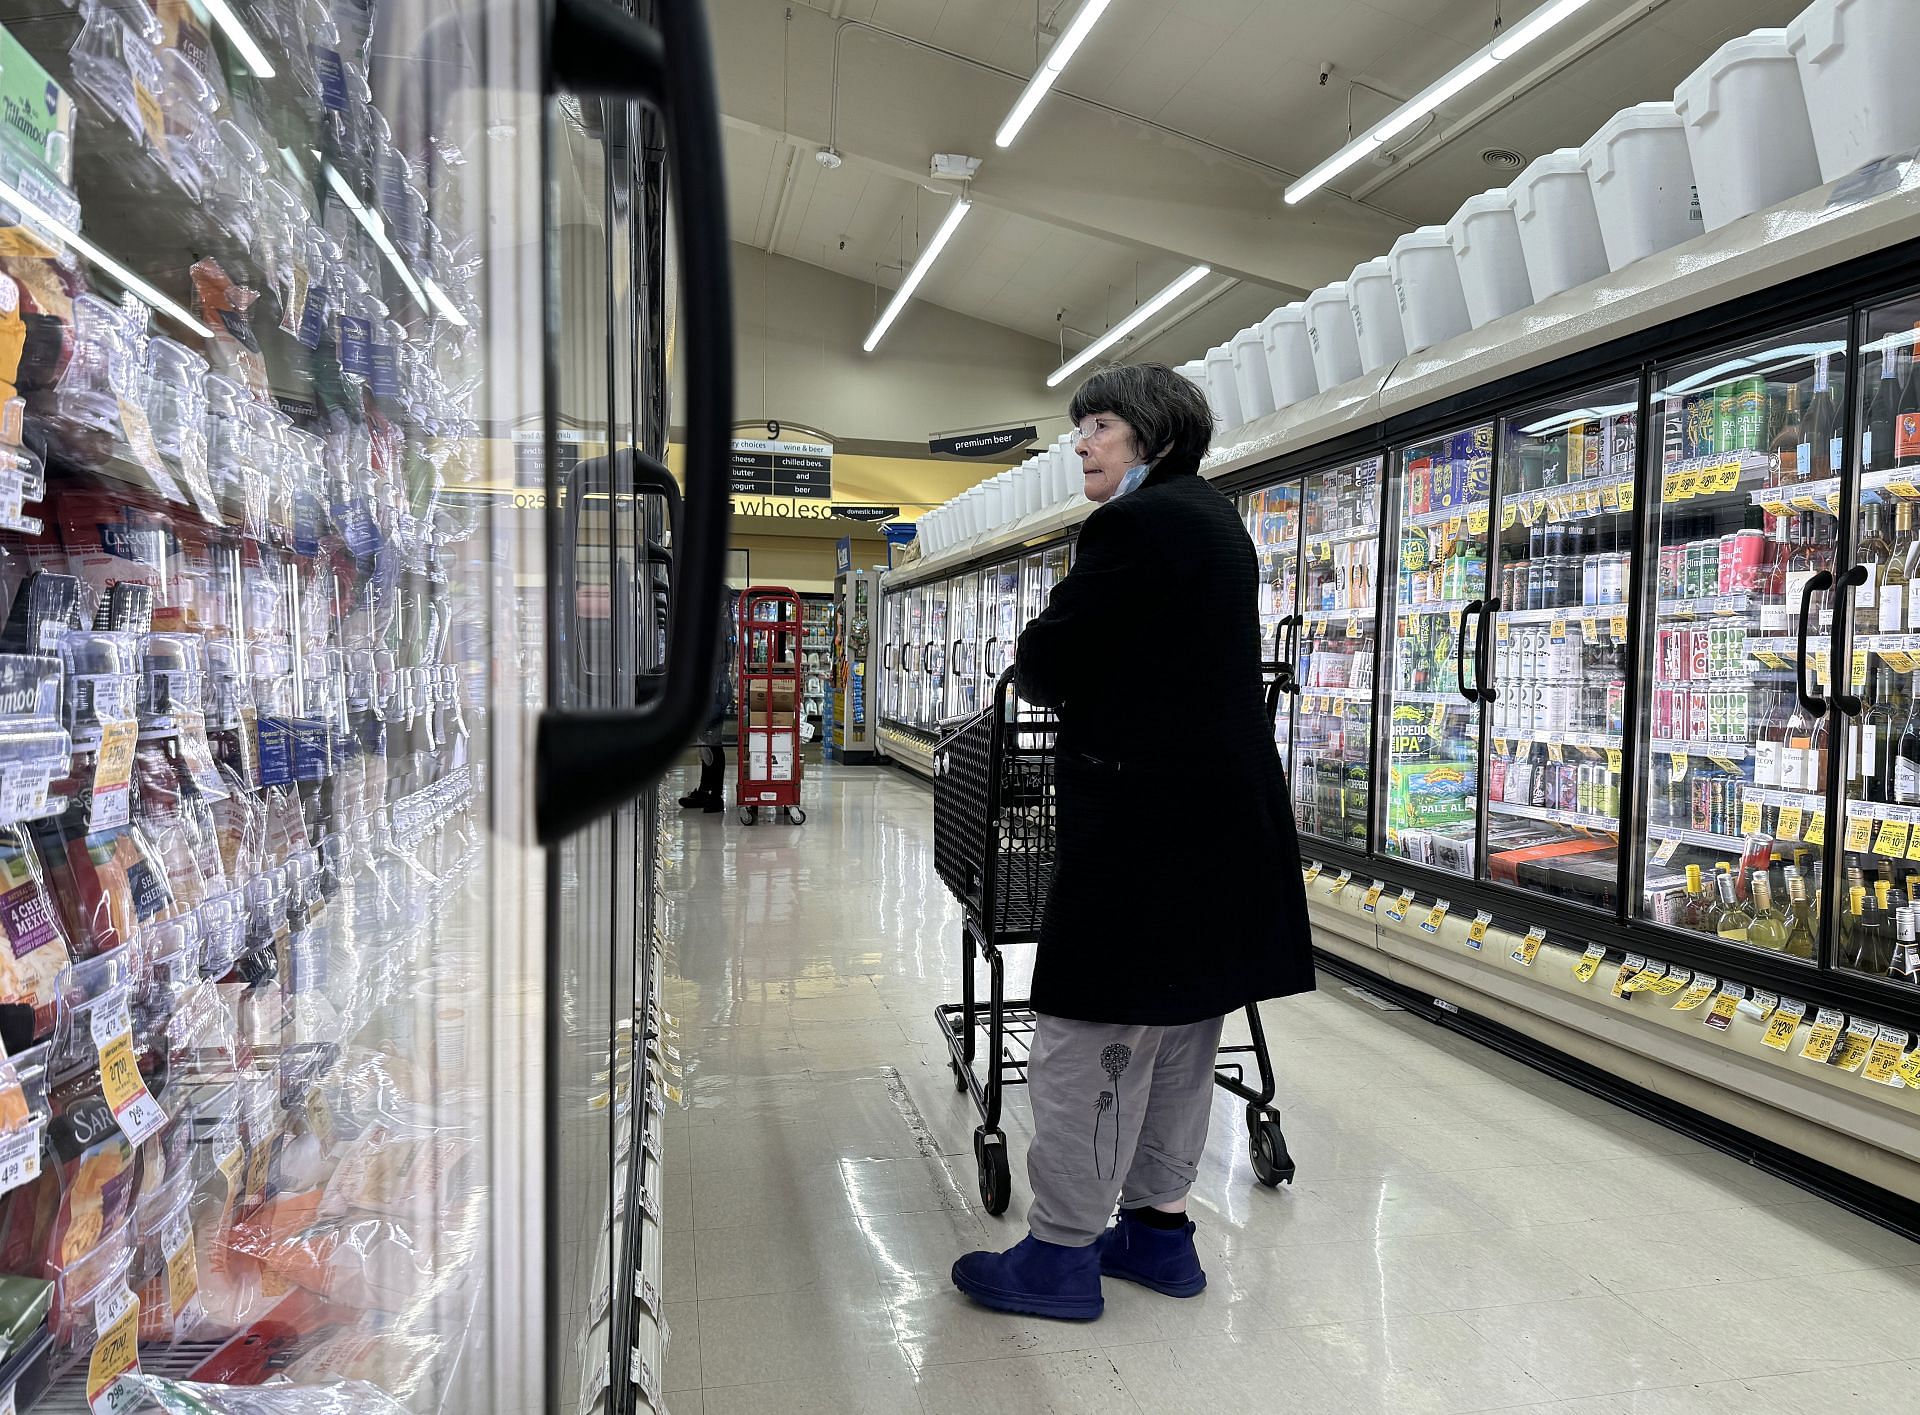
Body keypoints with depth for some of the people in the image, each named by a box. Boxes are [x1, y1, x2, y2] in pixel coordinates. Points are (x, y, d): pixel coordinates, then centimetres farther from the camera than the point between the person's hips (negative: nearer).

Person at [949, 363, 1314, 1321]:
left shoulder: (1136, 525, -15)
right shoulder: (1218, 521, 16)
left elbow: (1048, 667, -15)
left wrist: (1025, 663, 7)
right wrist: (1081, 680, 15)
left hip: (1141, 817, -10)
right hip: (1222, 806, 10)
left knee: (1087, 1034, -1)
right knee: (1180, 1030, 16)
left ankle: (1062, 1252, 10)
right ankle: (1159, 1225, 29)